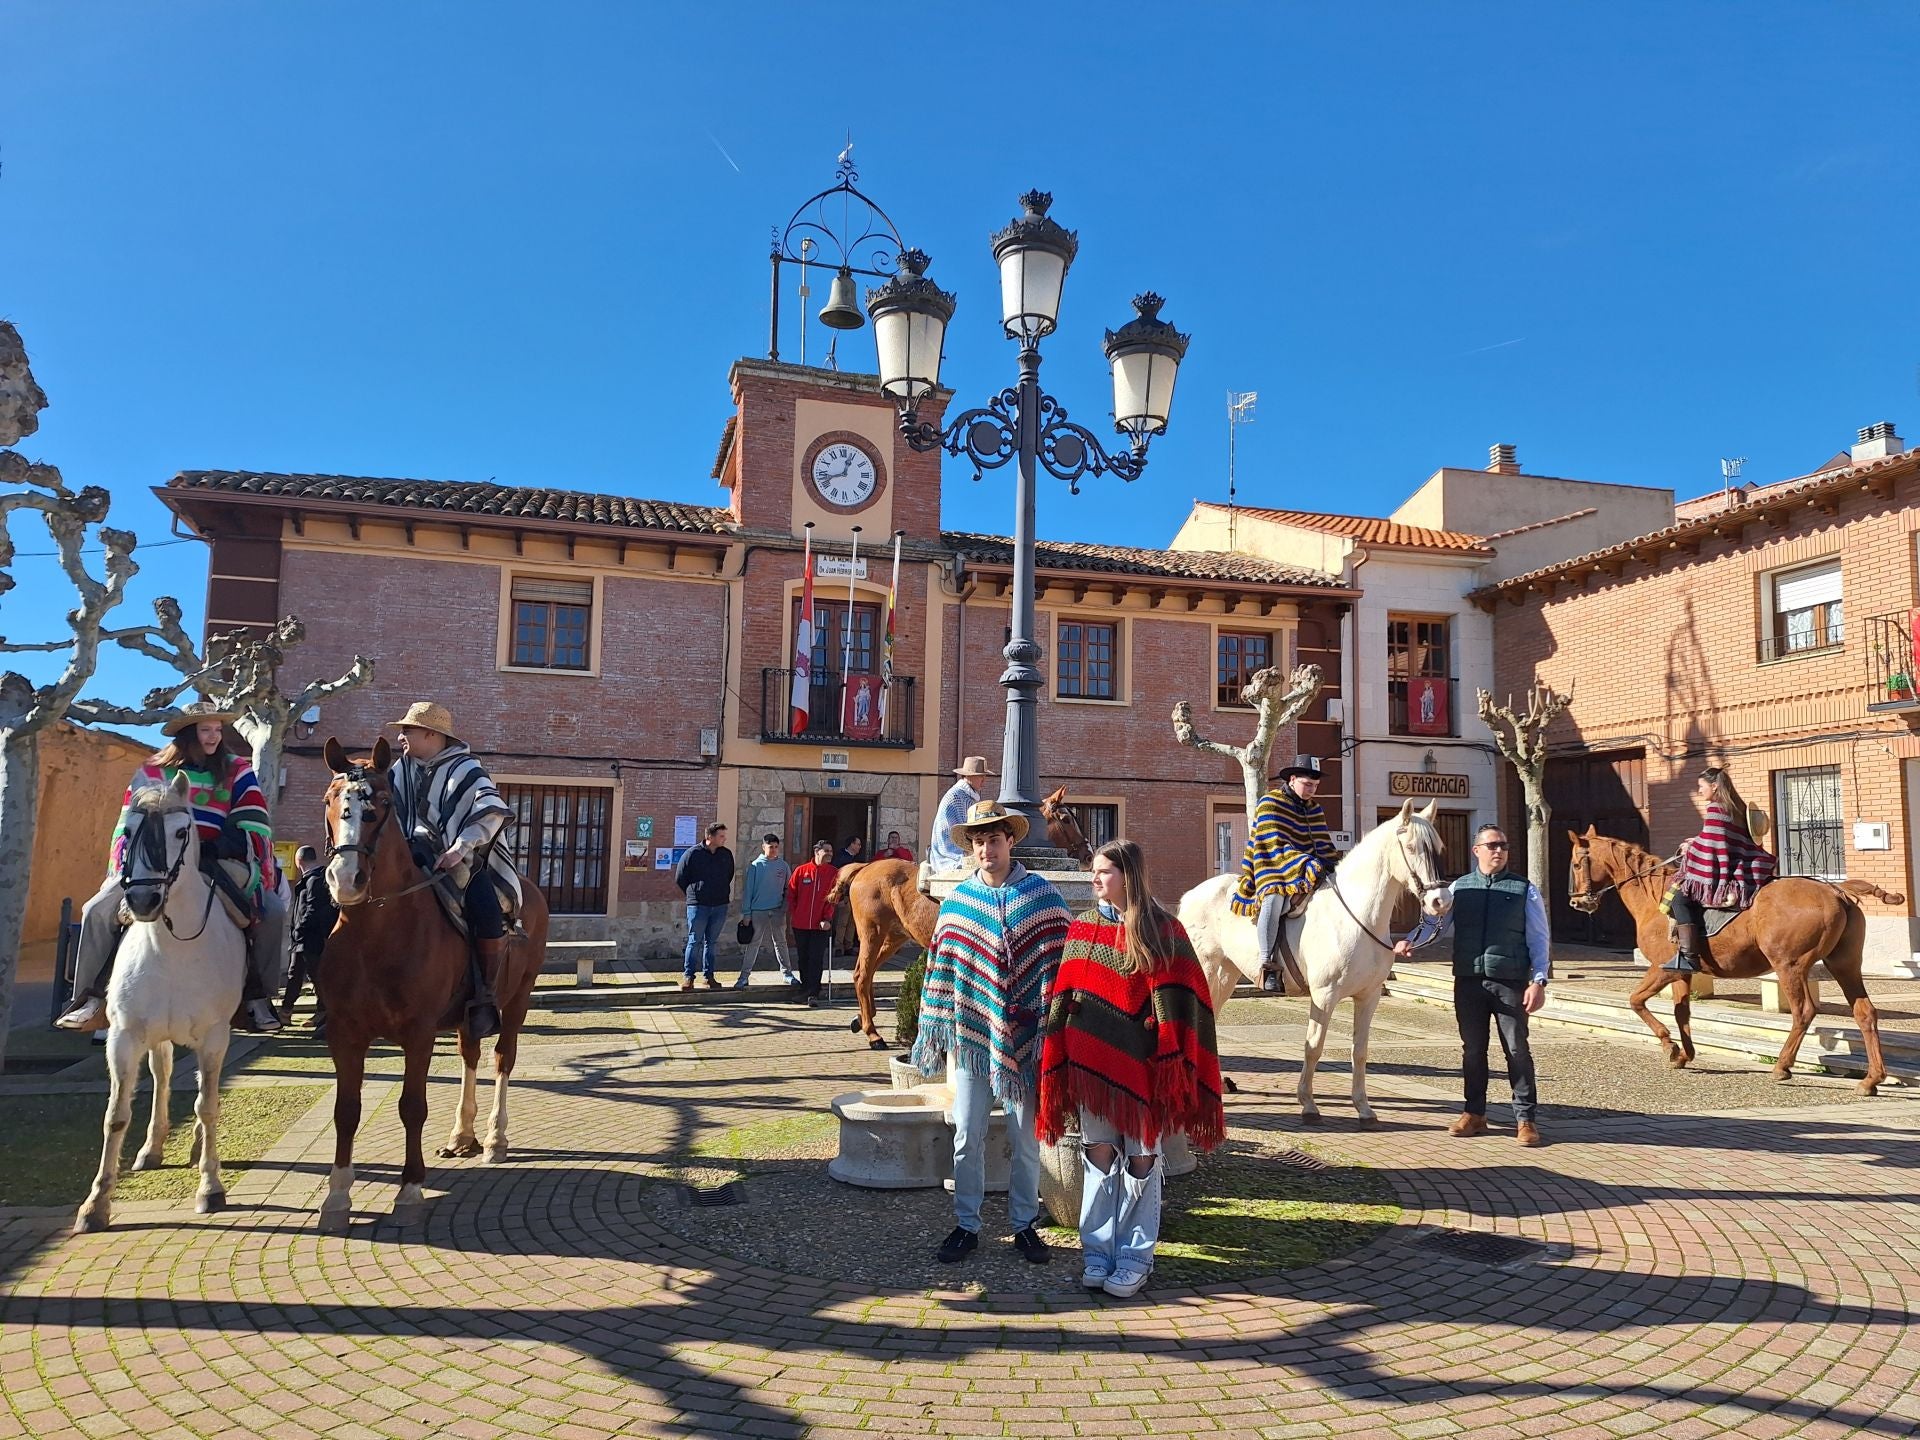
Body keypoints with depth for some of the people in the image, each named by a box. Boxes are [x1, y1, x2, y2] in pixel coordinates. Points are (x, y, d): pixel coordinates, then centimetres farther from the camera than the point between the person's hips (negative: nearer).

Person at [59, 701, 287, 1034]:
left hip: (221, 865, -1)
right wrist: (120, 873, -8)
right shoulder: (153, 773, 7)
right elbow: (128, 828, 6)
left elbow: (255, 828, -4)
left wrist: (261, 877, -15)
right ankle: (93, 997, -4)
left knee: (274, 911, -21)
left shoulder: (237, 771, 4)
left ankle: (255, 996, -8)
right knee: (98, 910, -16)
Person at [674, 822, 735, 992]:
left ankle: (709, 976, 16)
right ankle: (688, 976, 7)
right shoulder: (693, 854, -6)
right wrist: (694, 894, 7)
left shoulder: (727, 855, 6)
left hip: (720, 906, 4)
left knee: (712, 942, 9)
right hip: (698, 906, -4)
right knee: (694, 941, -1)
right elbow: (680, 879, 2)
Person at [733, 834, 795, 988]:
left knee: (780, 942, 12)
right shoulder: (755, 865, -4)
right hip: (758, 911, -2)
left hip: (777, 911, 2)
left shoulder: (783, 866, 3)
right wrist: (746, 913, -7)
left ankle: (787, 973, 20)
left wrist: (784, 908, -3)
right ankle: (744, 975, 6)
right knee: (753, 943, 1)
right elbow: (748, 890, -4)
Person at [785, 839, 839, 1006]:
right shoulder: (801, 871, 2)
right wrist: (794, 914, 1)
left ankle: (813, 993, 0)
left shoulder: (834, 874, 0)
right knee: (802, 959, 11)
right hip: (800, 924, 2)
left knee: (816, 959, -3)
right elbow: (791, 894, 7)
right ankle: (805, 990, 22)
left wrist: (827, 918, -14)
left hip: (821, 925, -2)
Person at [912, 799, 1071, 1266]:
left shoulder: (1041, 894, -3)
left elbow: (1058, 960, -4)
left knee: (1027, 1139, 10)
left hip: (1024, 1035, -1)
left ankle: (1024, 1224, 25)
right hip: (972, 1035, 1)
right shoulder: (957, 901, 2)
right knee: (967, 1137, 7)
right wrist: (935, 1029, 4)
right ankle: (966, 1226, 21)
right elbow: (941, 966, 5)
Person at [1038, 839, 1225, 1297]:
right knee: (1099, 1153, 9)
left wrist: (1172, 1060, -12)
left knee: (1140, 1156, 6)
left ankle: (1135, 1255, 18)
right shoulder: (1082, 931, 5)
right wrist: (1062, 1060, 1)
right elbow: (1065, 998, 6)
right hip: (1091, 1060, 3)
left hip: (1141, 1062, -3)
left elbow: (1178, 1003, -6)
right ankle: (1097, 1250, 20)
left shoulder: (1163, 931, -5)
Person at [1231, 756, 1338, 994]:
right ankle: (1268, 966, -35)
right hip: (1273, 870, -8)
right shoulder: (1270, 803, -7)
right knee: (1274, 899, -37)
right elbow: (1275, 844, -16)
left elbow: (1323, 845, 13)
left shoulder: (1314, 809, 16)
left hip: (1306, 872, 8)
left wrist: (1331, 869, -5)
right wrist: (1307, 865, -26)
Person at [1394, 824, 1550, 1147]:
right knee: (1472, 1049, 10)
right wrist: (1410, 941, -13)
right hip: (1468, 981, 2)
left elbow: (1539, 939, 1)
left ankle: (1525, 1118, 11)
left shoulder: (1525, 890, 2)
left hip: (1510, 983, -2)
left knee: (1517, 1050, 1)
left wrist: (1539, 981, -8)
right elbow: (1435, 922, 5)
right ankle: (1474, 1113, 21)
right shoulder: (1459, 887, 9)